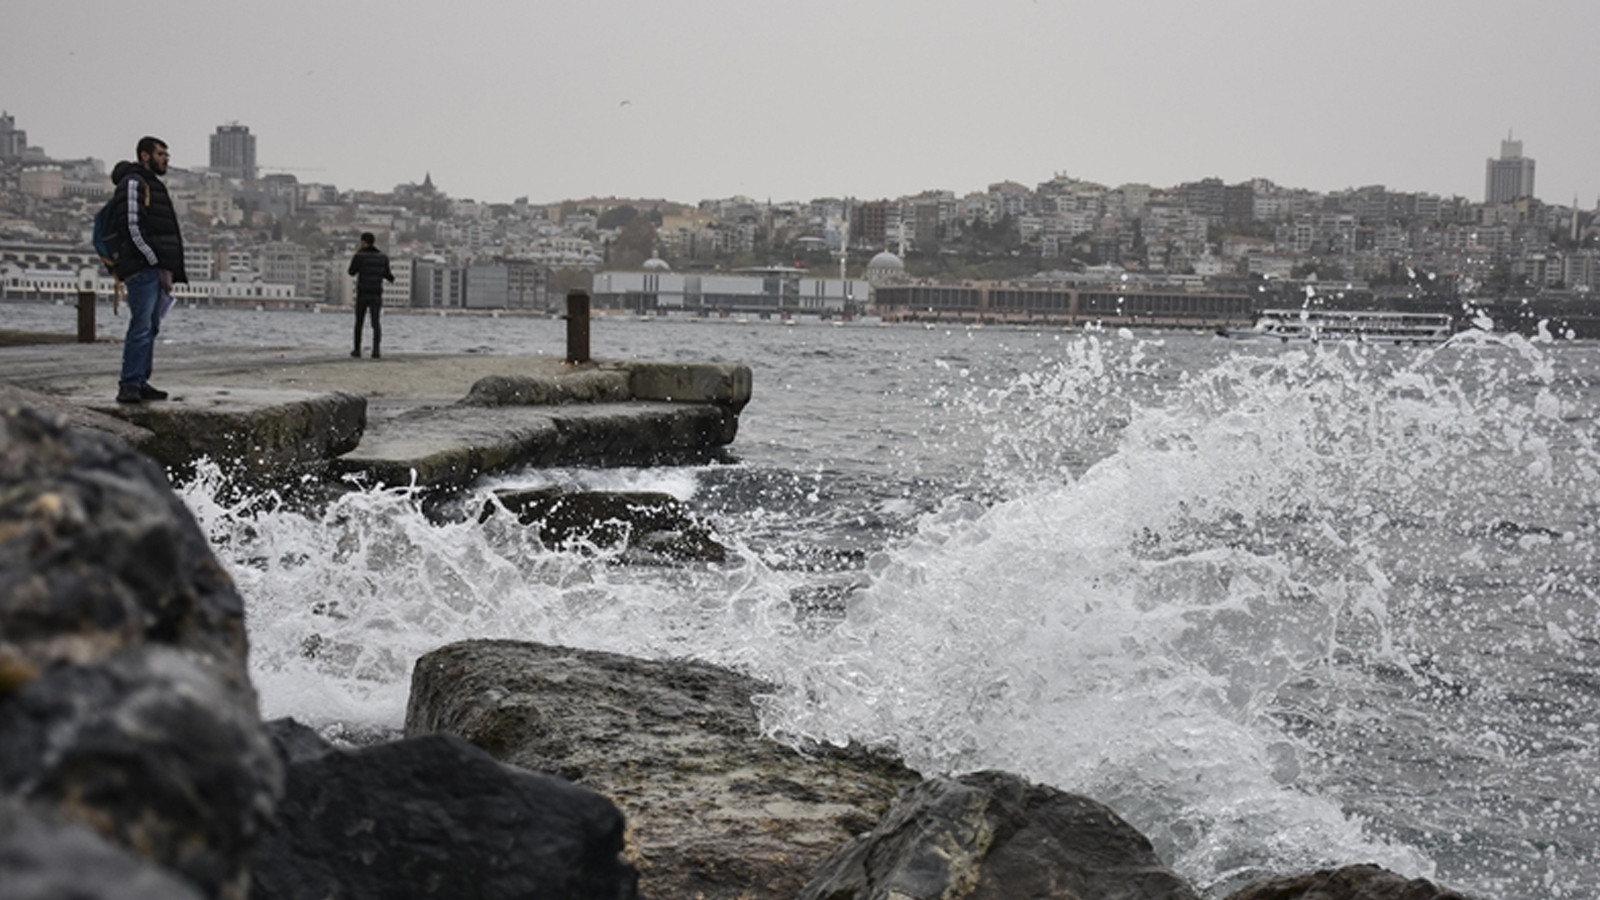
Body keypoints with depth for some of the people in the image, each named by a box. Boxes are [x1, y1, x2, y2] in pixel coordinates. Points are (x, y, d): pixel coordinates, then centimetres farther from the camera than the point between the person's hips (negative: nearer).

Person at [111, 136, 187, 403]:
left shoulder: (155, 185, 24)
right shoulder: (133, 183, -7)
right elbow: (134, 229, -16)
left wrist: (168, 270, 15)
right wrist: (158, 265, -17)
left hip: (158, 269, 10)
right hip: (142, 269, -10)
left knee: (150, 328, 9)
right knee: (141, 326, -14)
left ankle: (140, 383, 12)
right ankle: (129, 385, -15)